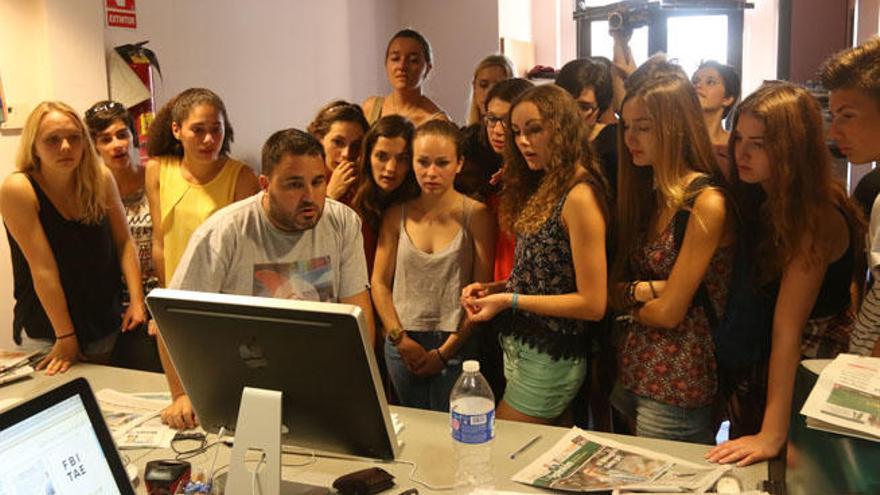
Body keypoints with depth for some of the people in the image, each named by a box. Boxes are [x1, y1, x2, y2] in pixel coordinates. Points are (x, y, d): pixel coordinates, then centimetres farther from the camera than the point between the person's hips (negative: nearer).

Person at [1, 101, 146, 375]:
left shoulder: (100, 179, -6)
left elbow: (124, 242, 1)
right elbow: (43, 269, -19)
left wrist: (137, 301, -7)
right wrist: (66, 338, -18)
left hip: (109, 326, 4)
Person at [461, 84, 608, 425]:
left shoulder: (580, 196, -18)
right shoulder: (543, 187, 9)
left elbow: (593, 304, -18)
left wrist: (510, 300, -17)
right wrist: (494, 289, -2)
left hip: (549, 360, -8)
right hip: (518, 346, 8)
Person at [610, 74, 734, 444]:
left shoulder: (707, 203, -18)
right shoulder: (647, 195, 7)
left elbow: (669, 312, -18)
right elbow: (614, 290, 6)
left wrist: (630, 305, 1)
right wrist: (641, 290, -14)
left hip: (675, 386, -8)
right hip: (631, 373, 8)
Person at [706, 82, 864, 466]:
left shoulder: (818, 218, -25)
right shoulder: (757, 195, -1)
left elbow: (788, 325, -31)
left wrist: (772, 433, -31)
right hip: (756, 355, 7)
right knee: (741, 473, 18)